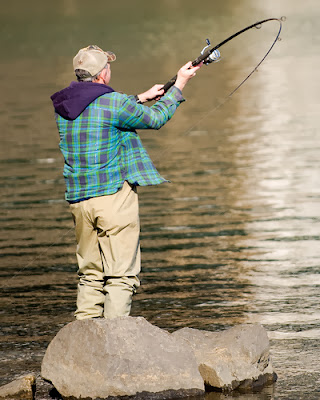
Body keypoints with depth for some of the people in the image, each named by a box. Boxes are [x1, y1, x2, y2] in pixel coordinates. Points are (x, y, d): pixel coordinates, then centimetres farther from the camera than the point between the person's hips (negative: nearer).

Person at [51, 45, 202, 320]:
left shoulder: (63, 106, 9)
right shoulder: (113, 103, -12)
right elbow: (155, 119, 2)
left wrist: (142, 98, 31)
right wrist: (179, 85, 13)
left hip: (78, 199, 7)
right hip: (113, 196, -7)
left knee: (91, 275, 14)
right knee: (122, 276, -4)